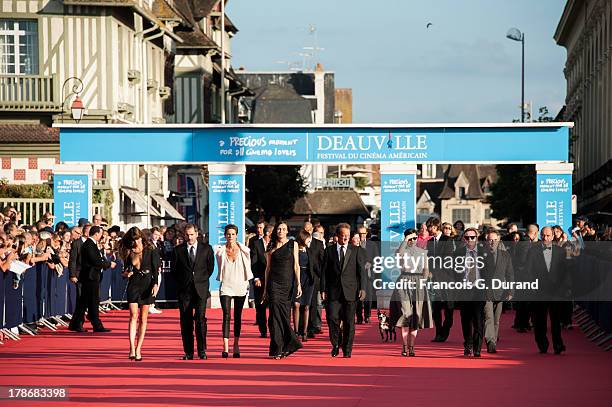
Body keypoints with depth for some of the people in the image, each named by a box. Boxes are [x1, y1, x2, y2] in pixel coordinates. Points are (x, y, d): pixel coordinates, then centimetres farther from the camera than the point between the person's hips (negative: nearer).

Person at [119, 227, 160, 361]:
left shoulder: (150, 250, 1)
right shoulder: (128, 252, 7)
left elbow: (155, 269, 0)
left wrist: (155, 284, -11)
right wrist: (125, 274, -6)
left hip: (147, 284, -1)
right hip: (133, 284, 1)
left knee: (143, 318, 2)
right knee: (133, 316, -11)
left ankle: (138, 349, 6)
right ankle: (132, 349, -18)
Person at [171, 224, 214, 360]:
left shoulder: (206, 248, 6)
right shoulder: (178, 250, 7)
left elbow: (210, 267, 13)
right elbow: (174, 270, 13)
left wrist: (202, 280, 8)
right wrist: (181, 282, 7)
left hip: (201, 289, -1)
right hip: (184, 290, 1)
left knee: (200, 318, -10)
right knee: (185, 321, 0)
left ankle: (202, 350, -4)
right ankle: (188, 352, 5)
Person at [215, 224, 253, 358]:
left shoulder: (243, 250, 1)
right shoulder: (219, 250, -1)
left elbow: (247, 267, 11)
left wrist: (247, 283, 11)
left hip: (240, 286, 2)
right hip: (226, 286, -2)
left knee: (238, 317, 9)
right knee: (226, 316, -13)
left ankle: (236, 345, 20)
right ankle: (225, 347, -20)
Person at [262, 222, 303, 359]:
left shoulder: (293, 244, 6)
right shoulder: (271, 247, 9)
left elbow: (296, 265, 3)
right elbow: (268, 267, 12)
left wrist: (298, 284, -4)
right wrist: (265, 288, 11)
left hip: (288, 282, 0)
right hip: (274, 283, 0)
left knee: (284, 315, 1)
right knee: (276, 314, -8)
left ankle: (284, 348, 10)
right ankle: (278, 349, -8)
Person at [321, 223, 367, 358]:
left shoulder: (357, 251, 8)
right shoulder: (329, 250, 10)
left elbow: (362, 271, 4)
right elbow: (324, 271, 8)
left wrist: (362, 288, -6)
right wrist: (323, 289, 0)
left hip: (350, 291, 0)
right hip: (333, 291, 0)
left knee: (349, 322, 2)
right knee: (332, 318, -9)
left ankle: (347, 349, 11)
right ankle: (335, 344, 11)